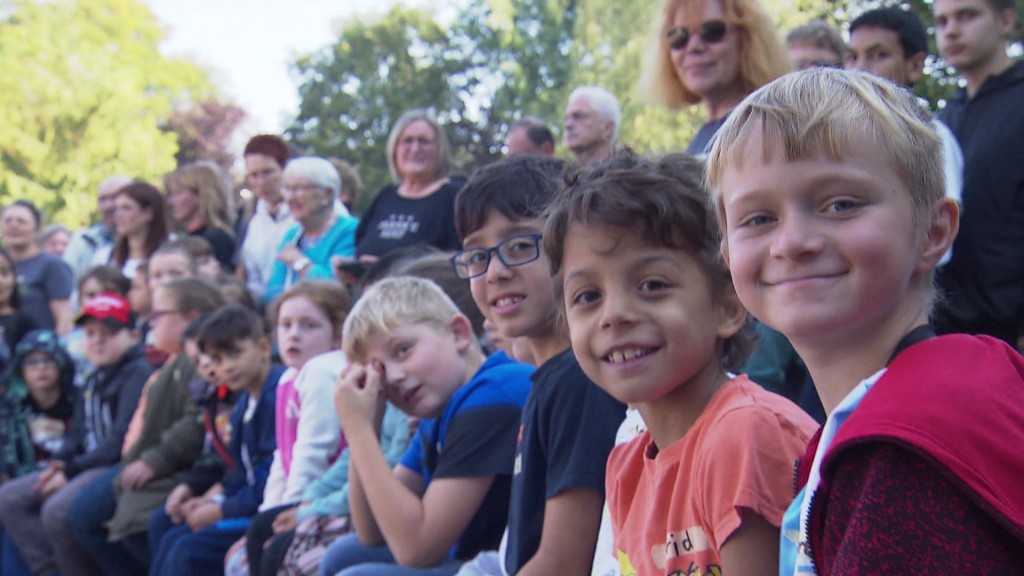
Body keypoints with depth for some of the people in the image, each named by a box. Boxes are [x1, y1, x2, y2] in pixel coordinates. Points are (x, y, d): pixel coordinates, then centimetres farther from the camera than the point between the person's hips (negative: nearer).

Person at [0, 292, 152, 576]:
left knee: (58, 509, -31)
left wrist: (71, 470, -16)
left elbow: (123, 438, -18)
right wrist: (59, 463, 0)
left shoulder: (139, 374, -10)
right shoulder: (94, 380, 19)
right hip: (88, 465, 10)